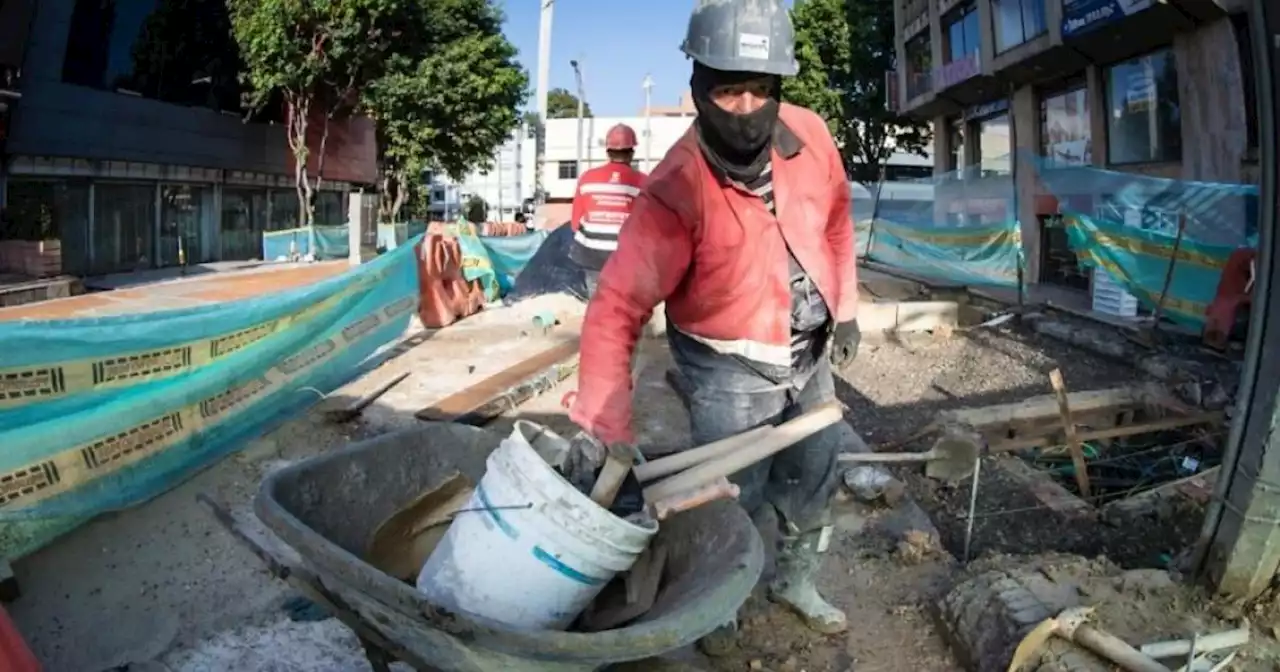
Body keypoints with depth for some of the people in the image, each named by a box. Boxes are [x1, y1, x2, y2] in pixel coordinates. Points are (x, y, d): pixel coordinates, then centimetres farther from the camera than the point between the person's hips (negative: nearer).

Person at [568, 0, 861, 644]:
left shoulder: (810, 136, -14)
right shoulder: (677, 190, -31)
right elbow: (615, 311, -35)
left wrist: (845, 308, 10)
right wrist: (608, 434, -41)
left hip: (811, 352, 6)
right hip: (729, 368, -6)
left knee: (813, 477, 22)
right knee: (731, 501, 2)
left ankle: (794, 580, 49)